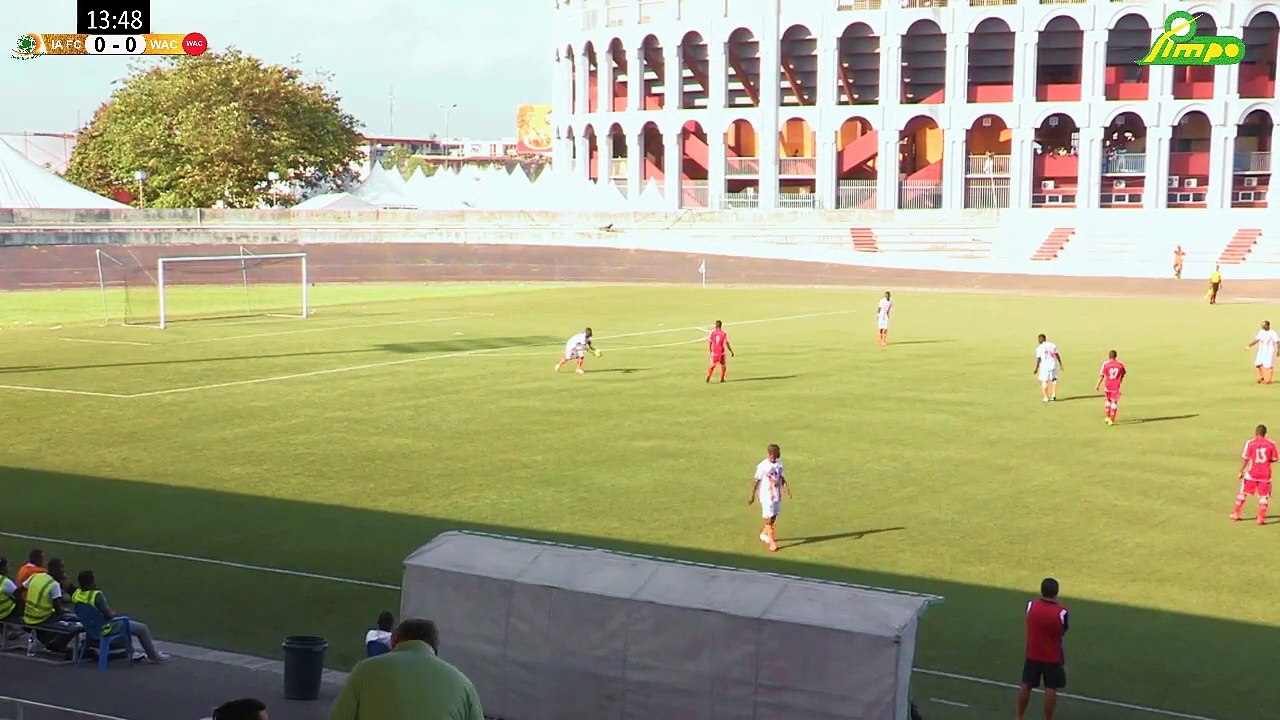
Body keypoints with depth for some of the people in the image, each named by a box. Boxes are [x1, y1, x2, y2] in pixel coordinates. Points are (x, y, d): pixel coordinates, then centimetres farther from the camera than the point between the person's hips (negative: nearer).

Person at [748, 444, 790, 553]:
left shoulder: (779, 463, 2)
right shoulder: (762, 466, -17)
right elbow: (756, 481, -11)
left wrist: (787, 487, -3)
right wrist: (752, 496, -7)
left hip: (777, 495, 6)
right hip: (766, 496, -6)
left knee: (773, 517, 16)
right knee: (769, 518, -4)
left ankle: (764, 534, 38)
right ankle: (772, 542, 0)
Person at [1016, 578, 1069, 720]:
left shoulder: (1031, 605, -12)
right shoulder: (1060, 612, -20)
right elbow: (1063, 631, -4)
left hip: (1033, 655, 3)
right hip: (1052, 657, -3)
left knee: (1026, 685, 15)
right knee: (1050, 689, 7)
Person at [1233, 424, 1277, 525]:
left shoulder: (1250, 443, -6)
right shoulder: (1271, 443, -3)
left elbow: (1245, 458, -7)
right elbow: (1275, 459, 2)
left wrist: (1241, 471, 0)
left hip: (1251, 473, 0)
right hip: (1265, 474, 0)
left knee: (1243, 493, 13)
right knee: (1264, 496, 9)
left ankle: (1236, 515, 19)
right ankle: (1261, 518, 1)